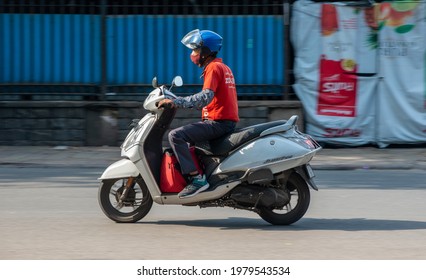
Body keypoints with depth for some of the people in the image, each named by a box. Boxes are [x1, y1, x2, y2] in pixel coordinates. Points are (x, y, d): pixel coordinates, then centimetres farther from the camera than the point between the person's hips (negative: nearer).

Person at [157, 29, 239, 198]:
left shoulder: (213, 68, -9)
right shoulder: (223, 67, 22)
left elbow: (205, 97, -23)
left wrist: (176, 102, -23)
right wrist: (178, 102, 21)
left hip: (218, 122, -11)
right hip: (227, 121, 11)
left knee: (176, 135, -20)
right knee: (187, 136, 28)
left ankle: (196, 178, -27)